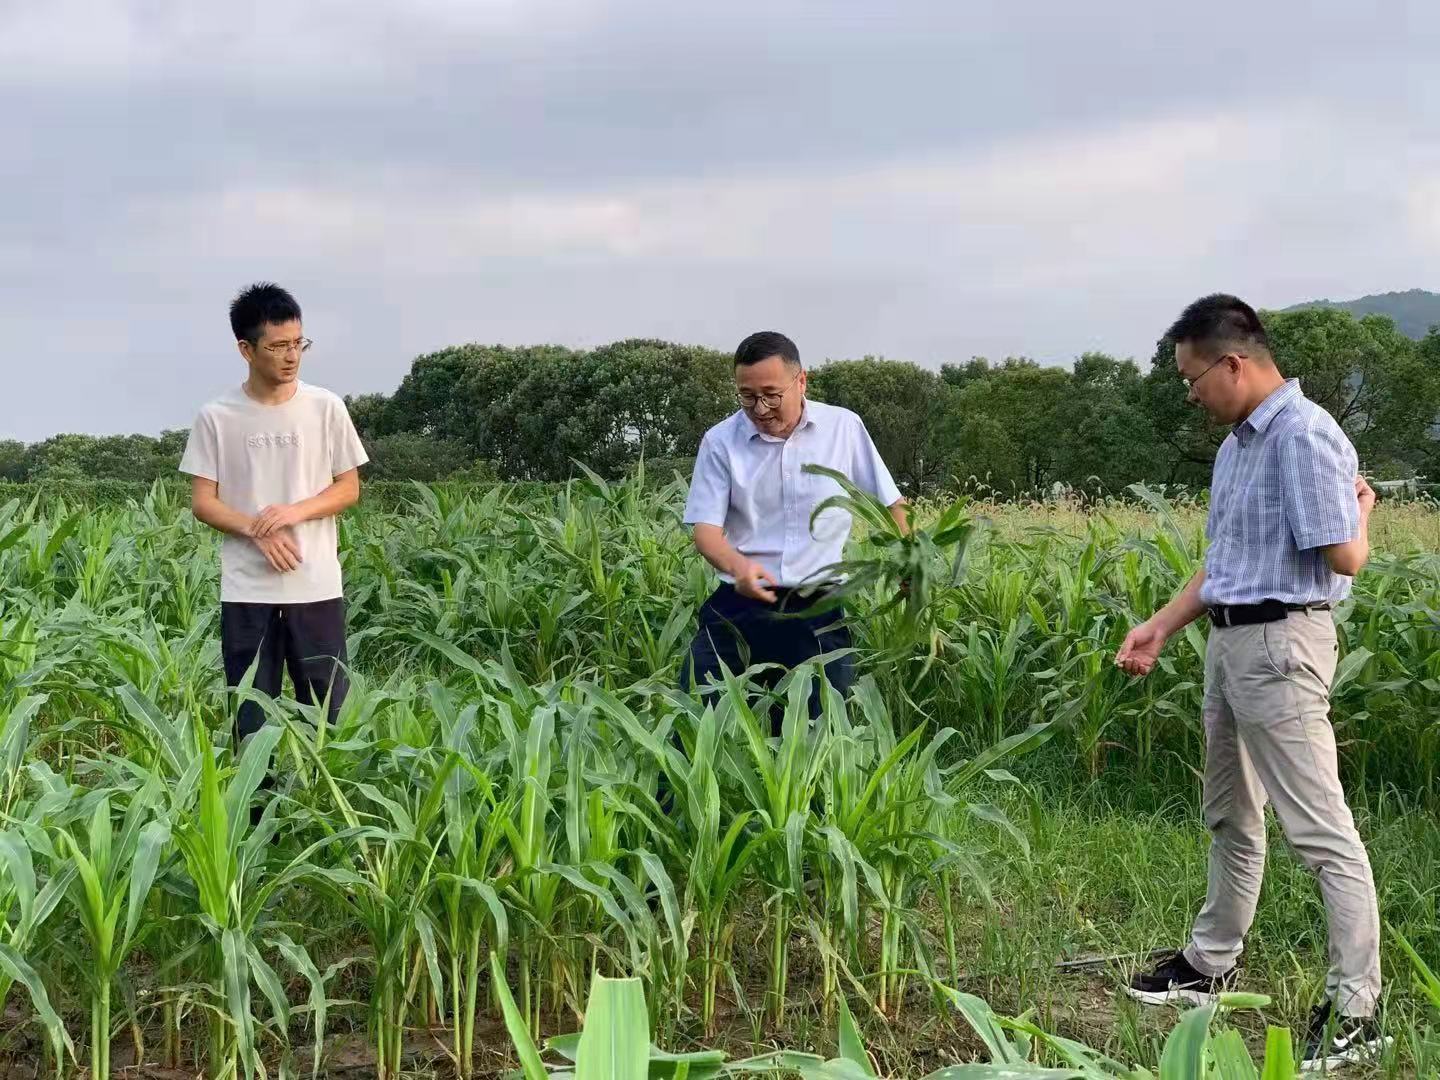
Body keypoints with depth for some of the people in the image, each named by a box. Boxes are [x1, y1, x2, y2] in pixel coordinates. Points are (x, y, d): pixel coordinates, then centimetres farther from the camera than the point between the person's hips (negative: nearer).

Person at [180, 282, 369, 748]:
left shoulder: (326, 408, 1)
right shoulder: (216, 417, -1)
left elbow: (349, 488, 5)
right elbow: (202, 502, 1)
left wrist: (295, 511, -13)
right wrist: (258, 529, -16)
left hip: (317, 587, 1)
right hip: (245, 591, 0)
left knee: (327, 709, 3)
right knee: (252, 715, 4)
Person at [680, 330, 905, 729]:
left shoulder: (844, 427, 1)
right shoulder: (720, 441, -2)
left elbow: (888, 502, 13)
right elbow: (705, 528, -6)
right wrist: (738, 566, -27)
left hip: (818, 612, 1)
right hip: (738, 607, 0)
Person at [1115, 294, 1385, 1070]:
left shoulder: (1304, 437, -18)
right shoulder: (1236, 444, 13)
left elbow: (1345, 557, -21)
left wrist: (1362, 507, -1)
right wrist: (1160, 627, 14)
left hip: (1280, 645, -10)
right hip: (1228, 641, 10)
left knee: (1321, 831, -7)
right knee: (1230, 817, 21)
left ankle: (1357, 1008, -3)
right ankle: (1211, 963, 35)